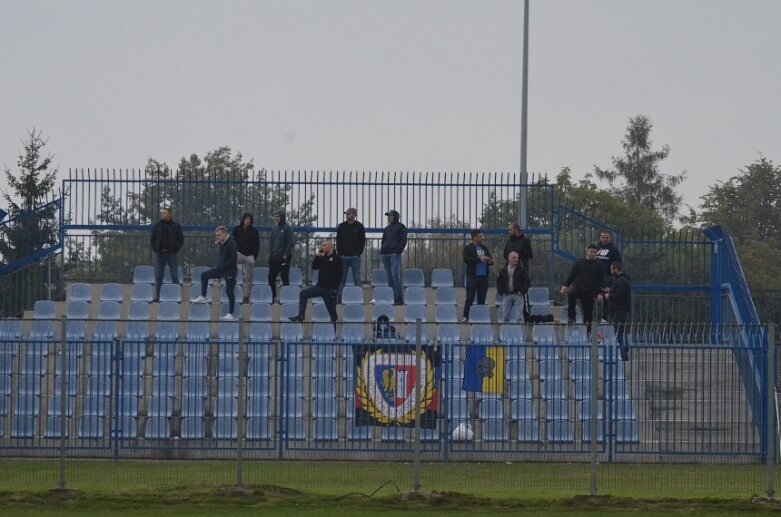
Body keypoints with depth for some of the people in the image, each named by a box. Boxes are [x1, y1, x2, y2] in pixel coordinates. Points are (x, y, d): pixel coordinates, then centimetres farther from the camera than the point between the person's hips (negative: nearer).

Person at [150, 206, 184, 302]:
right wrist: (155, 249, 3)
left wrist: (176, 250, -6)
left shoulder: (176, 226, 1)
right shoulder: (157, 226, 8)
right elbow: (152, 239, 15)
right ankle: (157, 296, 7)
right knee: (158, 276, 4)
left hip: (171, 254, -3)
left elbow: (181, 240, 2)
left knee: (175, 276, -3)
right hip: (160, 254, 3)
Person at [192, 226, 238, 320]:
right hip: (221, 269, 9)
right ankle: (203, 297, 14)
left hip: (230, 271, -9)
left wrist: (224, 267, -18)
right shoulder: (222, 244, 8)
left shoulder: (231, 244, -17)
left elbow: (234, 258, -23)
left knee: (230, 292, -4)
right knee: (204, 275, 9)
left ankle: (230, 314, 1)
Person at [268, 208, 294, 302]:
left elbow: (290, 243, -10)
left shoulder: (287, 228, -6)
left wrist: (285, 255, -16)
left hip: (284, 258, -6)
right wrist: (270, 255, 6)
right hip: (274, 257, 6)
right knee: (271, 277, 4)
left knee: (285, 278, 0)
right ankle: (272, 296, 11)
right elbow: (271, 242, 15)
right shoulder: (274, 228, 12)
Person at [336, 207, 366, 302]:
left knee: (357, 278, -1)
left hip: (355, 256, -2)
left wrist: (358, 253, -8)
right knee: (342, 278, 2)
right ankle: (340, 297, 5)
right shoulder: (342, 226, 8)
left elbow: (362, 241, 2)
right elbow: (338, 240, 8)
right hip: (344, 256, 2)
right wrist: (339, 252, -3)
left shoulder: (359, 227, 3)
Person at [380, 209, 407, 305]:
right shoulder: (387, 228, 21)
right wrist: (381, 251, 10)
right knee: (389, 277, 3)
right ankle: (393, 297, 4)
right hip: (385, 254, 7)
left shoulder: (401, 227, 3)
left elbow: (403, 241, -4)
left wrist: (398, 251, -13)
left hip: (395, 254, -7)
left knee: (395, 275, -16)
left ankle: (399, 298, -17)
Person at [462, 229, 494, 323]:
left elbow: (490, 260, 20)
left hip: (484, 276, 6)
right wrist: (479, 258, -19)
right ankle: (465, 316, -1)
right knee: (470, 298, -5)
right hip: (473, 276, -6)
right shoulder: (468, 248, -1)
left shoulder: (484, 248, 17)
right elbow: (466, 259, -16)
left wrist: (490, 261, -5)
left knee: (482, 299, 7)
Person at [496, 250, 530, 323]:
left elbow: (527, 282, 0)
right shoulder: (503, 270, 11)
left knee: (519, 317, -7)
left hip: (518, 296, -3)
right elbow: (499, 282, 16)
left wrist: (522, 291, -9)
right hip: (507, 296, 3)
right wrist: (501, 292, 2)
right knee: (505, 317, 2)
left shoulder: (522, 269, 2)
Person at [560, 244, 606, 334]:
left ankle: (588, 332, 10)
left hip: (590, 292, 1)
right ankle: (571, 318, -27)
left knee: (588, 313, 0)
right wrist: (565, 285, -3)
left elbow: (601, 281, 7)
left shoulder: (598, 266, 7)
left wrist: (600, 293, -4)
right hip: (578, 288, -1)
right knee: (571, 294, -35)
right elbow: (572, 275, 9)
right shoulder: (579, 262, 8)